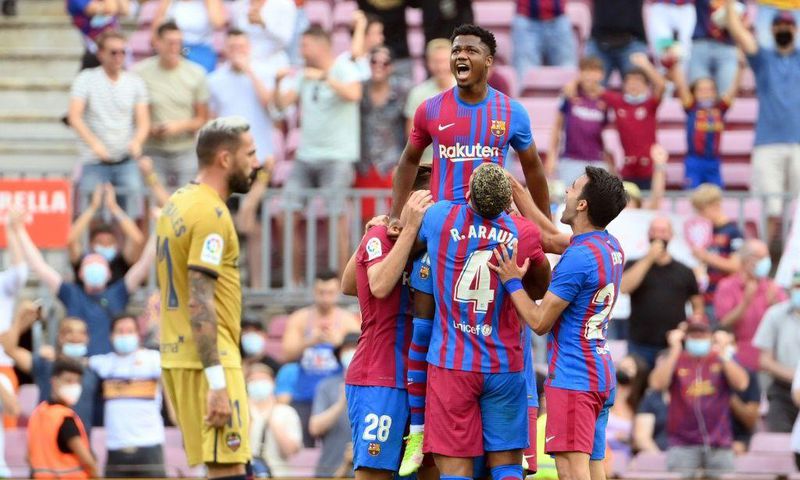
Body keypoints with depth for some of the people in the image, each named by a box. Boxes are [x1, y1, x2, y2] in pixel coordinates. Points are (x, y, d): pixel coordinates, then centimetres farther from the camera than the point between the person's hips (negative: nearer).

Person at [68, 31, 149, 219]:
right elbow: (74, 117, -9)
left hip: (126, 161, 2)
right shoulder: (85, 80, 1)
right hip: (94, 162, -2)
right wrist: (94, 143, -25)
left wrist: (137, 142, -18)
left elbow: (143, 121, 5)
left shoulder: (135, 82, 9)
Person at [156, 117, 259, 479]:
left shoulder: (176, 205, 15)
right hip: (208, 361, -10)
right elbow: (200, 303, -21)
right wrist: (217, 383, -23)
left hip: (176, 355, 10)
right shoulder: (211, 214, -14)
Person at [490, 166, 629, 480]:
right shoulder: (611, 248, 10)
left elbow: (540, 322, -12)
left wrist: (512, 281, -1)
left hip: (572, 380, -10)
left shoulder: (578, 257, -18)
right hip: (602, 376, 10)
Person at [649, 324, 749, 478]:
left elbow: (741, 383, -8)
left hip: (719, 444, 1)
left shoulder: (723, 359, 8)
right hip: (683, 443, -1)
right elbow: (657, 383, -13)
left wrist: (723, 353, -13)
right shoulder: (672, 360, 6)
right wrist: (675, 351, -14)